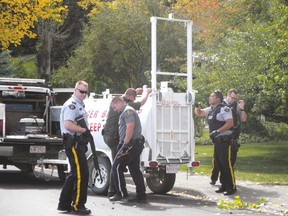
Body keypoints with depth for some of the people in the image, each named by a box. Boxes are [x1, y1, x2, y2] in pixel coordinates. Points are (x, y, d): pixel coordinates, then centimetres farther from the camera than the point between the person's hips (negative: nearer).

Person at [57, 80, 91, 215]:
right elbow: (68, 125, -26)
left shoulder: (79, 105, 19)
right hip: (73, 142, -11)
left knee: (75, 174, 16)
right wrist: (84, 130, -21)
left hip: (78, 143, 11)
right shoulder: (71, 105, -14)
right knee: (82, 174, -10)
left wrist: (85, 134, 19)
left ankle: (64, 204, 22)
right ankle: (77, 206, -4)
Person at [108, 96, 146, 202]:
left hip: (131, 144, -11)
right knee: (135, 170, 10)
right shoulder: (127, 111, 24)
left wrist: (125, 144, -22)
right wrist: (122, 142, 19)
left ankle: (121, 193, -6)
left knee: (116, 167, -6)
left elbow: (130, 127, -21)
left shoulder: (127, 111, -9)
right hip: (136, 145, 11)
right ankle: (141, 195, 9)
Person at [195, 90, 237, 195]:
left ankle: (232, 187, -6)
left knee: (226, 164, -9)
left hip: (224, 140, -9)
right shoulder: (211, 109, 15)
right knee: (219, 163, 11)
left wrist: (218, 131, -27)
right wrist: (196, 106, 7)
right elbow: (199, 113, 28)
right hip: (216, 140, 9)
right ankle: (224, 185, 19)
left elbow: (230, 123, -23)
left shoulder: (224, 109, -13)